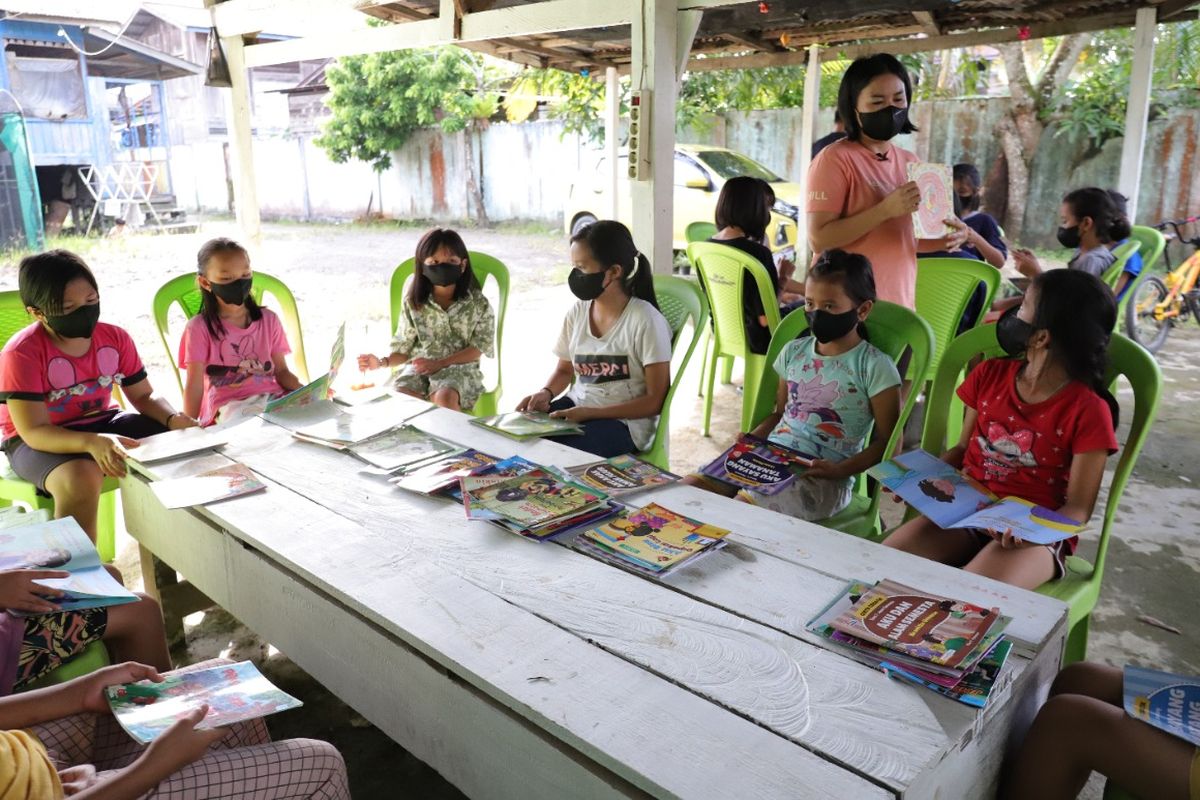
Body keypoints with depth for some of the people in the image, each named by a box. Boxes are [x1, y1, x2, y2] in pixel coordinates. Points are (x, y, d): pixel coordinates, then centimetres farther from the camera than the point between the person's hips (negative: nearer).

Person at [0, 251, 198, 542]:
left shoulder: (115, 338, -6)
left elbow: (144, 396, 3)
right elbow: (34, 431, -25)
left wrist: (172, 419, -20)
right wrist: (92, 442, -44)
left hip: (103, 424, 5)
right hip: (37, 441, -5)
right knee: (81, 479, -38)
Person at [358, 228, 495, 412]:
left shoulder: (478, 304, -3)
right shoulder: (413, 302, 4)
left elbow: (478, 347, -4)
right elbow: (404, 347, 9)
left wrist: (440, 363, -15)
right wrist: (382, 362, -11)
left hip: (459, 368, -2)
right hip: (419, 367, 3)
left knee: (445, 397, -35)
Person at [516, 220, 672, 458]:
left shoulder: (645, 321, -16)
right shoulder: (577, 312, 3)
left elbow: (655, 401, -13)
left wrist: (590, 413, -19)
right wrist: (546, 393, -5)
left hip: (625, 420, -6)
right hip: (576, 405, 6)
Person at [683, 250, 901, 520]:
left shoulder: (874, 366, -3)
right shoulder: (793, 351, 15)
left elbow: (887, 441, -2)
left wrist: (840, 470, -16)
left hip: (822, 477, -6)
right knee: (689, 486, -14)